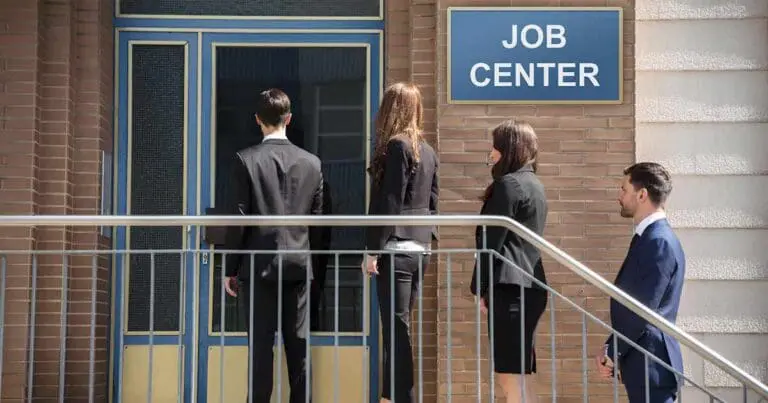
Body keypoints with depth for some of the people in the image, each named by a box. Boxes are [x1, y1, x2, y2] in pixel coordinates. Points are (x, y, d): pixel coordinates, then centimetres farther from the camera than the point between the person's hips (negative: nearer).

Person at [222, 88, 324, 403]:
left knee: (260, 346, 1)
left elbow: (239, 219, -8)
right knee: (298, 347, 7)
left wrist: (230, 268, 0)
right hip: (298, 265, 3)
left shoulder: (246, 159, -6)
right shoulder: (312, 162, 4)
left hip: (258, 265, -3)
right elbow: (316, 218, 6)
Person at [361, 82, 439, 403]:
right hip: (419, 249, 8)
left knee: (396, 328, -5)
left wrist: (372, 249, -13)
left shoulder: (396, 146, -10)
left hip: (396, 249, -8)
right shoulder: (427, 150, 13)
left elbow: (388, 203, -15)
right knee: (399, 327, 14)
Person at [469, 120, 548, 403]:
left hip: (509, 286, -10)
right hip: (529, 284, 10)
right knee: (521, 372, 14)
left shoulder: (508, 184, -10)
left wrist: (480, 286, -8)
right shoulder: (533, 184, 19)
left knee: (512, 374, -7)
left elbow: (492, 241, -13)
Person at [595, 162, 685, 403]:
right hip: (643, 359, 9)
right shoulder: (650, 237, 13)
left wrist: (612, 353, -11)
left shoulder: (659, 241, -17)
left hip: (650, 363, -9)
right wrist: (612, 349, 12)